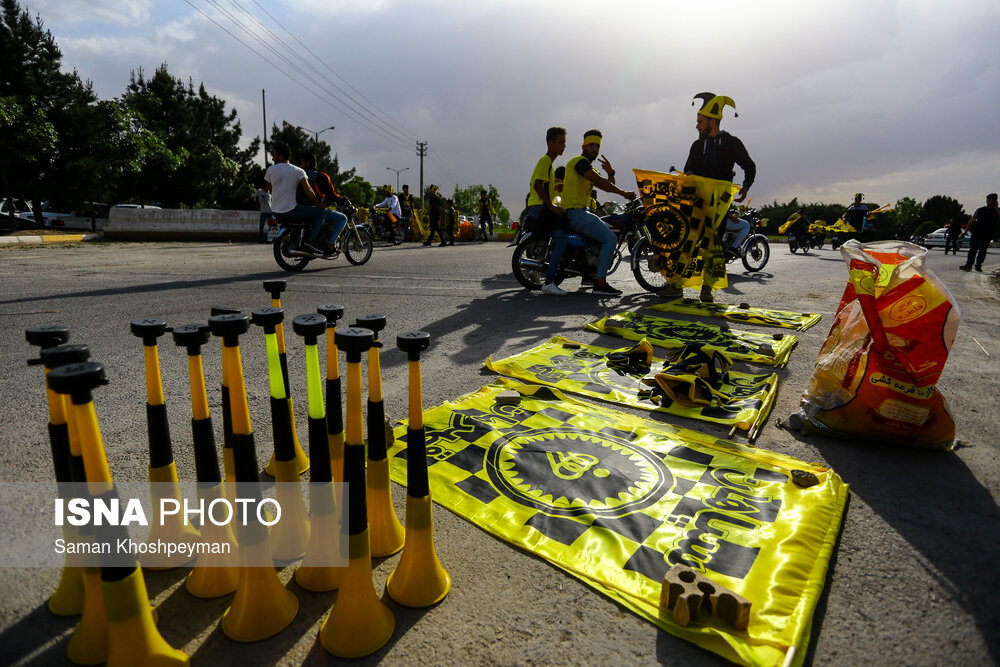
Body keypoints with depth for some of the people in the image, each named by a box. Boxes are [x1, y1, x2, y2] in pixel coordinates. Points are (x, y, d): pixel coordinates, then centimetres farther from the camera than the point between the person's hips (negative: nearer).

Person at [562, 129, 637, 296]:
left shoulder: (590, 167, 25)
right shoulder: (580, 161, -7)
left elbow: (608, 186, 20)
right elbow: (600, 182, -20)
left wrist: (611, 173, -1)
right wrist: (624, 193, -19)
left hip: (582, 212, 11)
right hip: (576, 212, -11)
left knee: (611, 231, 20)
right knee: (610, 239, -18)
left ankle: (597, 276, 15)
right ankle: (600, 284, -20)